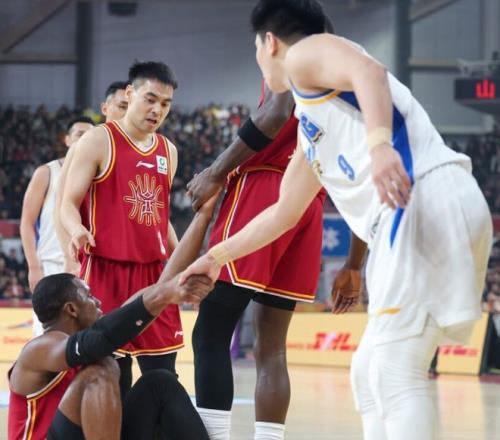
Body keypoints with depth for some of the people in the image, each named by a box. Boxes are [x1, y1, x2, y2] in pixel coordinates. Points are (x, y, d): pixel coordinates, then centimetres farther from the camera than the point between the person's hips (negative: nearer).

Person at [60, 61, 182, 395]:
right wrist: (78, 230, -28)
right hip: (107, 271, -6)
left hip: (154, 273, 6)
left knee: (163, 375, 4)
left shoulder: (169, 151, 14)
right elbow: (69, 204, -7)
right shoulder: (99, 141, -4)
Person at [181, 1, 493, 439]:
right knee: (370, 373, 14)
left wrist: (379, 145, -32)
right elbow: (284, 212, 46)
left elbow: (369, 71, -15)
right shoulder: (309, 128, 34)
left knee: (395, 373, -15)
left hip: (427, 200, -10)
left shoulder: (305, 53, 8)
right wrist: (217, 256, 55)